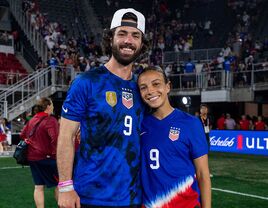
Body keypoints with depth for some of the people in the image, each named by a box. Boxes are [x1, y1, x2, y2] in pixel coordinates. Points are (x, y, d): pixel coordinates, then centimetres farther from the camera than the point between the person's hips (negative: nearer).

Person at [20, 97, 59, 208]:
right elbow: (55, 139, -27)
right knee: (59, 183, 9)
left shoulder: (32, 120, 9)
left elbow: (22, 135, 19)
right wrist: (55, 153, -16)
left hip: (32, 156, 7)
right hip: (46, 157, -7)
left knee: (38, 186, 9)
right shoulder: (50, 120, -15)